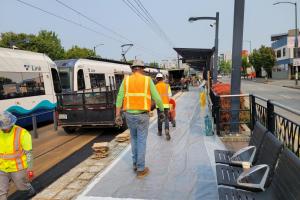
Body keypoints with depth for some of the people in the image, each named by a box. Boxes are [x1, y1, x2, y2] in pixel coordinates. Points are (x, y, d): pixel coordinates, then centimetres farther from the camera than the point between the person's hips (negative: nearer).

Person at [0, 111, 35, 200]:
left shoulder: (21, 133, -19)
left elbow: (28, 153, -14)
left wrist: (29, 169, -12)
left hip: (17, 167, -3)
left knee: (22, 186, 18)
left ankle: (30, 191, 50)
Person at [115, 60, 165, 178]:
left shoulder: (126, 80, 3)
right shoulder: (148, 80, -1)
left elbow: (120, 97, -5)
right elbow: (157, 98, -1)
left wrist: (118, 115, -6)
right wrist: (162, 111, 12)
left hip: (129, 115, 3)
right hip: (142, 115, -3)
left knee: (134, 138, 22)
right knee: (141, 141, 5)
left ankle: (135, 164, 30)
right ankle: (141, 170, 11)